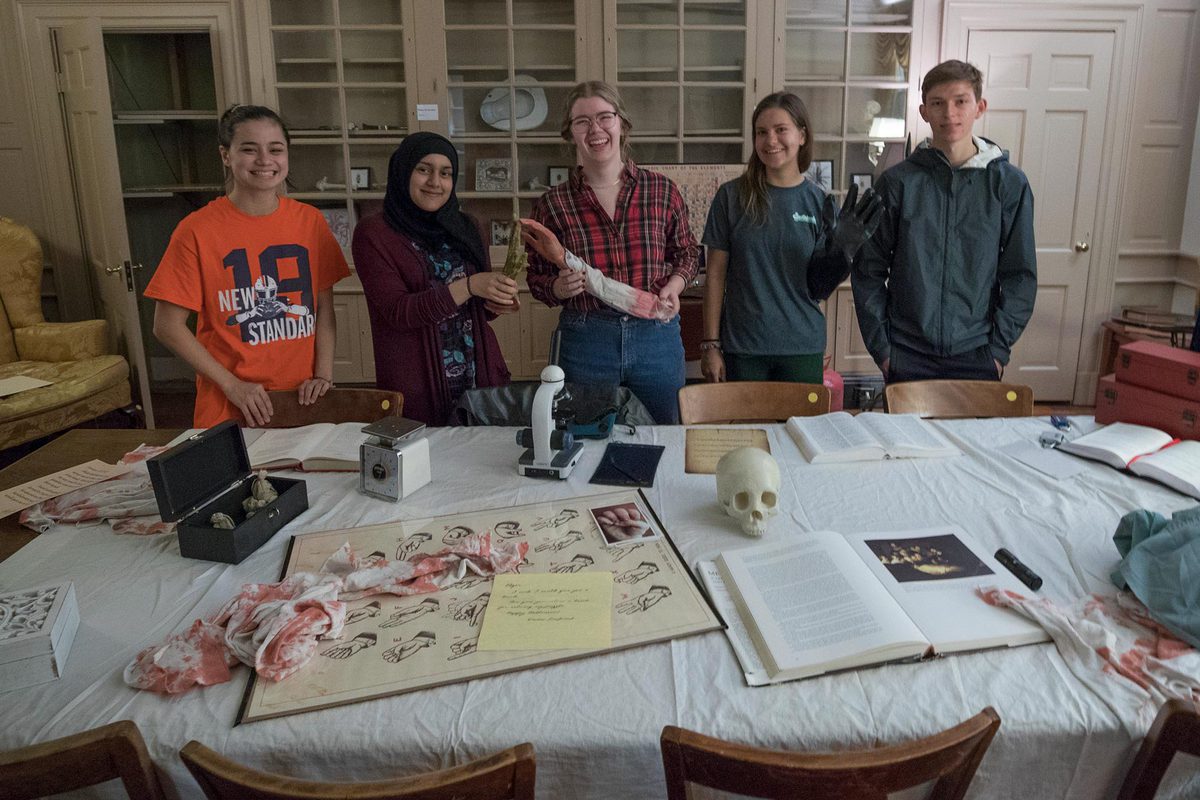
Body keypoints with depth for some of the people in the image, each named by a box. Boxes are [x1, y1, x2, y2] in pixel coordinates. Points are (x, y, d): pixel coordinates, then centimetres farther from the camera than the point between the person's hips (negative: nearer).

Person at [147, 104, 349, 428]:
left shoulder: (310, 221, 1)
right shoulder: (197, 230, -8)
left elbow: (324, 309, 5)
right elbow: (168, 326, -5)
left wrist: (324, 374, -7)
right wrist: (232, 385, -11)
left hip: (303, 399, 3)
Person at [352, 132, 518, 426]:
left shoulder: (463, 227, 9)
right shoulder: (373, 234, -5)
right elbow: (397, 311, -14)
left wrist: (495, 301, -7)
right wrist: (468, 286, -24)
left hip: (480, 375, 4)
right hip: (417, 388, -4)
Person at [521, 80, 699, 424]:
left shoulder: (663, 191, 0)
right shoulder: (552, 204, -2)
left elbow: (686, 253, 12)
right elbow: (537, 280, 5)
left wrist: (673, 286, -7)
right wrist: (560, 288, -15)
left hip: (656, 335, 1)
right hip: (584, 341, -1)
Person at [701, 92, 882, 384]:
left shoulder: (820, 203, 1)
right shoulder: (732, 196, -3)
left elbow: (819, 291, 1)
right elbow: (715, 275, -1)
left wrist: (839, 253, -17)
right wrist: (710, 344, -4)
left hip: (803, 349, 1)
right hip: (742, 350, -1)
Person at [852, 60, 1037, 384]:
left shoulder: (1009, 183, 0)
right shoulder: (898, 182, -2)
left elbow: (1020, 274, 3)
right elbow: (869, 270, 0)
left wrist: (999, 346, -4)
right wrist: (880, 346, -4)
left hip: (977, 357, 1)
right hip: (907, 355, 0)